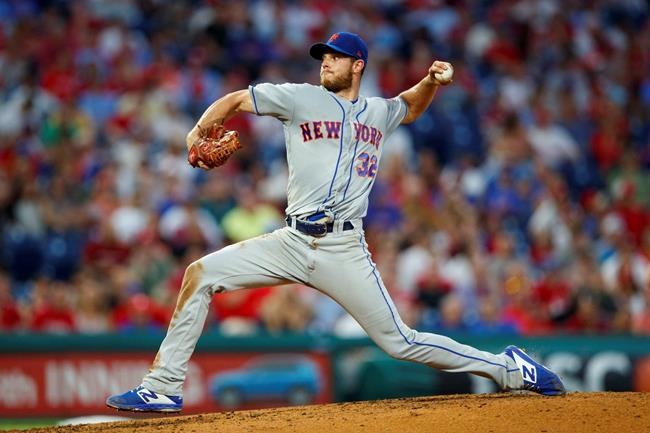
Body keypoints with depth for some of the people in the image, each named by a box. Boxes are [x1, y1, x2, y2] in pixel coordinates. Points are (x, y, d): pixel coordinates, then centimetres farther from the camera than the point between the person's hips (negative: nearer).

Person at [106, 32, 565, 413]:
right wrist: (199, 131, -6)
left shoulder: (379, 112, 13)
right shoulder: (302, 98, 6)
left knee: (400, 342, -8)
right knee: (200, 274, -12)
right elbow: (236, 99, 8)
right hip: (291, 243, 1)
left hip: (344, 250, -1)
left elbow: (411, 106, 36)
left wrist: (432, 82, 16)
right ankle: (163, 388, -7)